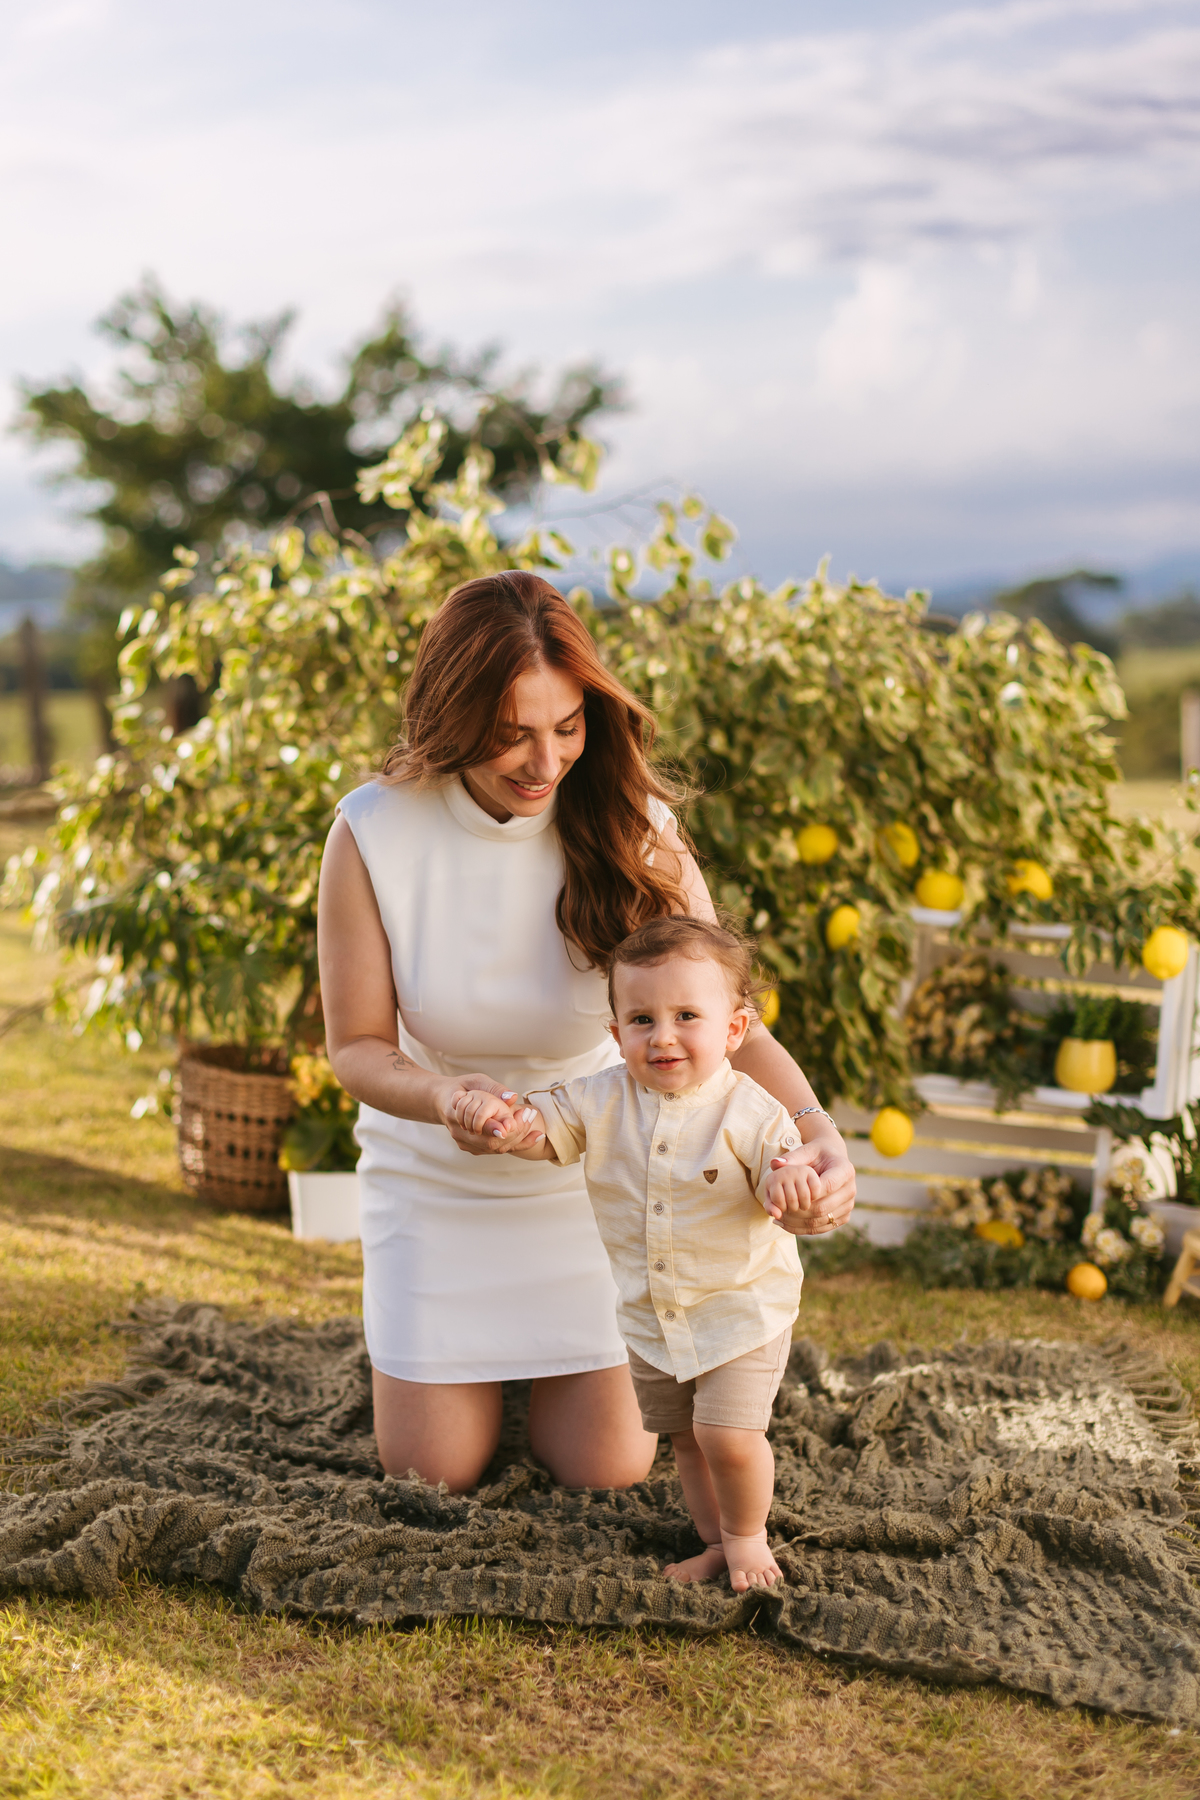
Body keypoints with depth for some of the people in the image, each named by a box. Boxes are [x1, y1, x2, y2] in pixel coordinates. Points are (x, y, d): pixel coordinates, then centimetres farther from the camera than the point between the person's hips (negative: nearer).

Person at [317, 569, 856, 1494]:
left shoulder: (630, 829, -19)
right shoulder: (374, 834, -20)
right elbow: (358, 1045, -13)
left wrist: (819, 1137, -41)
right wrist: (440, 1097, -36)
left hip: (594, 1176, 0)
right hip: (436, 1177, 0)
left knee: (606, 1469, -1)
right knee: (434, 1470, 2)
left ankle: (576, 1357, 34)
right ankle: (449, 1362, 37)